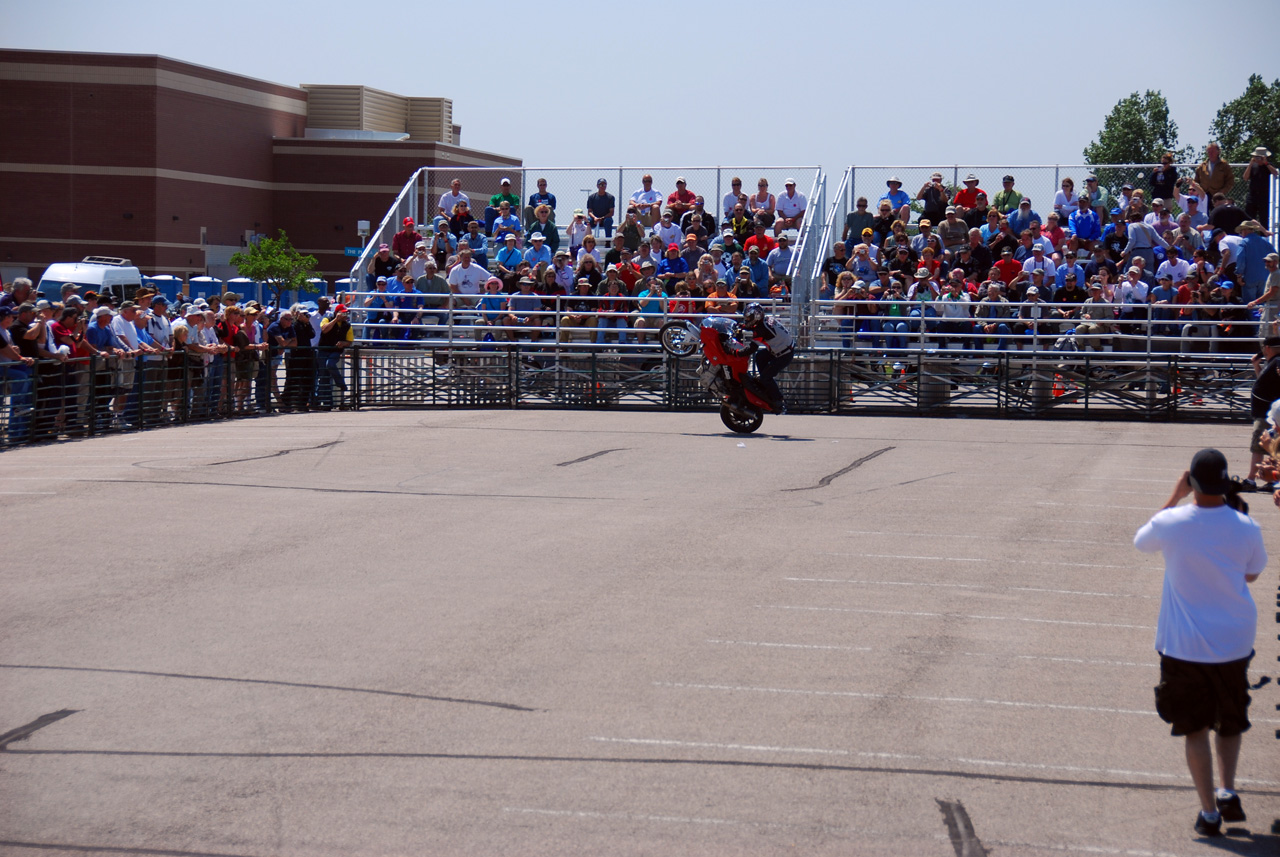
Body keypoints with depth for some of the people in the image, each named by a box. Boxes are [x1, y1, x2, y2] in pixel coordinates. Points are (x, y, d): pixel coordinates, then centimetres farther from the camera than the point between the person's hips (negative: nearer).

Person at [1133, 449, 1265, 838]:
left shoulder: (1171, 523, -16)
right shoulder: (1245, 528, -12)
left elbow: (1141, 541, 9)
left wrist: (1175, 496, 9)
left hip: (1184, 646, -1)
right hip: (1234, 642, 2)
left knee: (1195, 729, 10)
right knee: (1231, 721, 24)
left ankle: (1209, 812, 10)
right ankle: (1228, 791, 12)